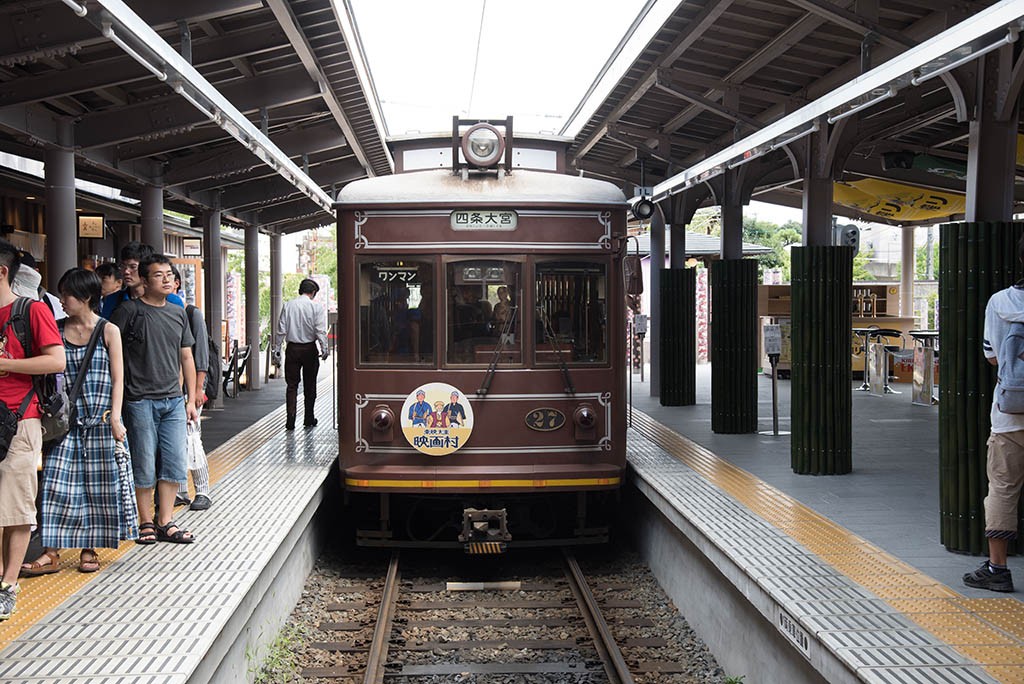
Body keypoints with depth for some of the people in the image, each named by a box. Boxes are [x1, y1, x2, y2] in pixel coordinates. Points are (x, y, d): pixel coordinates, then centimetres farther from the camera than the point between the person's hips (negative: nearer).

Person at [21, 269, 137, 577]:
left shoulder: (108, 331, -1)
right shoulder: (57, 330, 7)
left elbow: (118, 379, -2)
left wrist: (114, 418, -9)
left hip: (100, 421, -2)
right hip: (66, 420, 3)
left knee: (98, 485, 3)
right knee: (57, 485, -2)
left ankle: (89, 550, 14)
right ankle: (52, 553, 2)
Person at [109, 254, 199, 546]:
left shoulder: (178, 314, 12)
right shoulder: (129, 310, -4)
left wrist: (191, 399, 14)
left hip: (174, 400, 5)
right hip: (140, 400, -5)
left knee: (175, 463, 3)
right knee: (144, 466, 1)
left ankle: (165, 522, 13)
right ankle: (146, 523, 14)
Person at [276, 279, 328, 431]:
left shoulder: (288, 306, 1)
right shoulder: (316, 307, -6)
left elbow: (281, 330, 2)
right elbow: (321, 331, -12)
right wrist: (324, 349, -10)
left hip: (292, 349, 2)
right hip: (309, 348, -1)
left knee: (291, 384, 4)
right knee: (309, 385, 10)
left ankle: (290, 419, -7)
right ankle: (309, 419, 17)